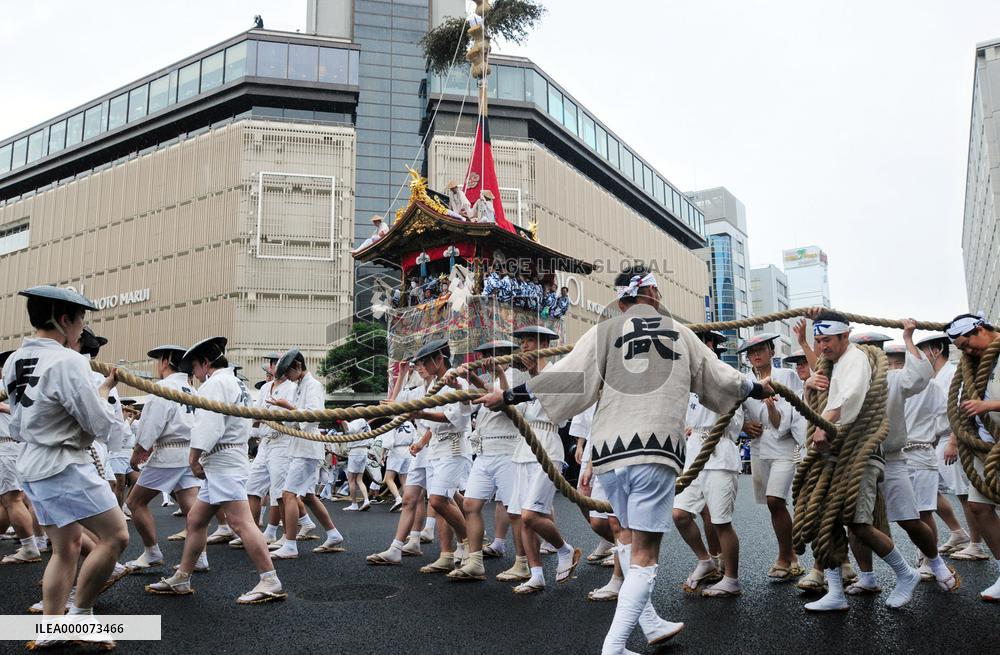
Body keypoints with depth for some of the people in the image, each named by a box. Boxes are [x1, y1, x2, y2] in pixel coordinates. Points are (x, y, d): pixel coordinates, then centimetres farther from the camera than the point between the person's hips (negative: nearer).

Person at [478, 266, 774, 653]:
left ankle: (650, 623, 29)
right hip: (655, 451, -2)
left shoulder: (604, 332, 6)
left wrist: (507, 396, 6)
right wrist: (757, 388, 41)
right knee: (644, 554, 2)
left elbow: (567, 376, -2)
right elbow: (719, 377, 21)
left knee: (629, 534, 24)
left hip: (609, 450, 2)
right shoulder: (679, 333, 12)